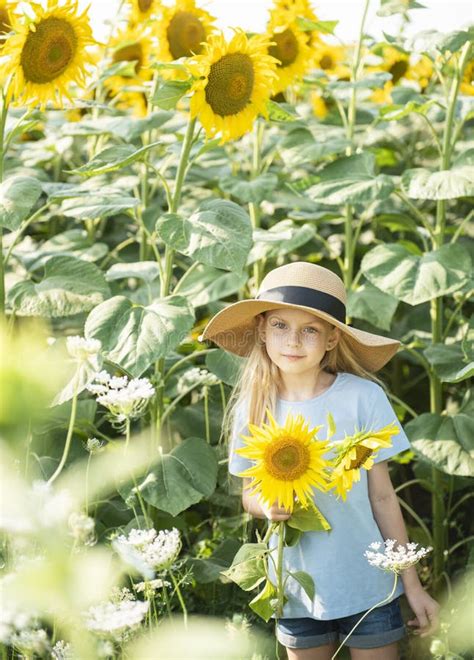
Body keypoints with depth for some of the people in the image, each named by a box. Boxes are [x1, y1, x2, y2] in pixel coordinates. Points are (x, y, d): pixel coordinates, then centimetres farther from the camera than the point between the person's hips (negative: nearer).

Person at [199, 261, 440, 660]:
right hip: (297, 593, 2)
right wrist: (266, 506, -16)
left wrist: (413, 586, -3)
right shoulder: (252, 409, -4)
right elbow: (249, 495, 8)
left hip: (367, 587, -2)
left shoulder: (362, 397, -12)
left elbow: (382, 497, -5)